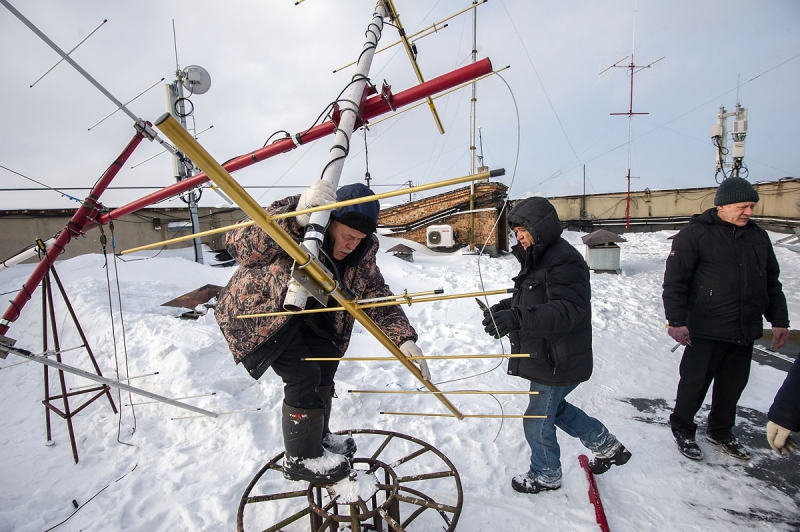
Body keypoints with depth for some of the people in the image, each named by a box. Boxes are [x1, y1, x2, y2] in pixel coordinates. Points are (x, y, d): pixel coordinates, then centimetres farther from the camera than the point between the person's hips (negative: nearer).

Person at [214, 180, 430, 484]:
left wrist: (404, 338, -27)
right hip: (256, 313, -7)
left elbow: (376, 295, -13)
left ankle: (318, 437, 33)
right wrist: (296, 218, -62)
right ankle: (300, 459, 10)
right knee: (303, 374, -13)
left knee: (326, 361, 8)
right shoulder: (292, 228, -33)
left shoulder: (361, 251, -14)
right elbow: (238, 245, -47)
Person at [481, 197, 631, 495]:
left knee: (537, 421, 8)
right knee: (554, 408, 28)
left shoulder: (564, 261, -24)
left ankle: (546, 475, 34)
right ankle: (608, 447, 46)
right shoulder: (540, 257, 9)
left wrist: (517, 317, -47)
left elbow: (569, 311, -36)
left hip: (557, 363, -10)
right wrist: (507, 307, 0)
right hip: (545, 356, 11)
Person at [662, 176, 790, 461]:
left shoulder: (758, 236, 11)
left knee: (733, 385, 16)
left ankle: (721, 432, 36)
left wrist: (779, 320, 16)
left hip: (746, 331, 6)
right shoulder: (694, 234, -10)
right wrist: (676, 321, -18)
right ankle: (682, 429, 25)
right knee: (695, 383, 5)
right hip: (707, 331, -6)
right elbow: (674, 281, -13)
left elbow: (771, 282, 19)